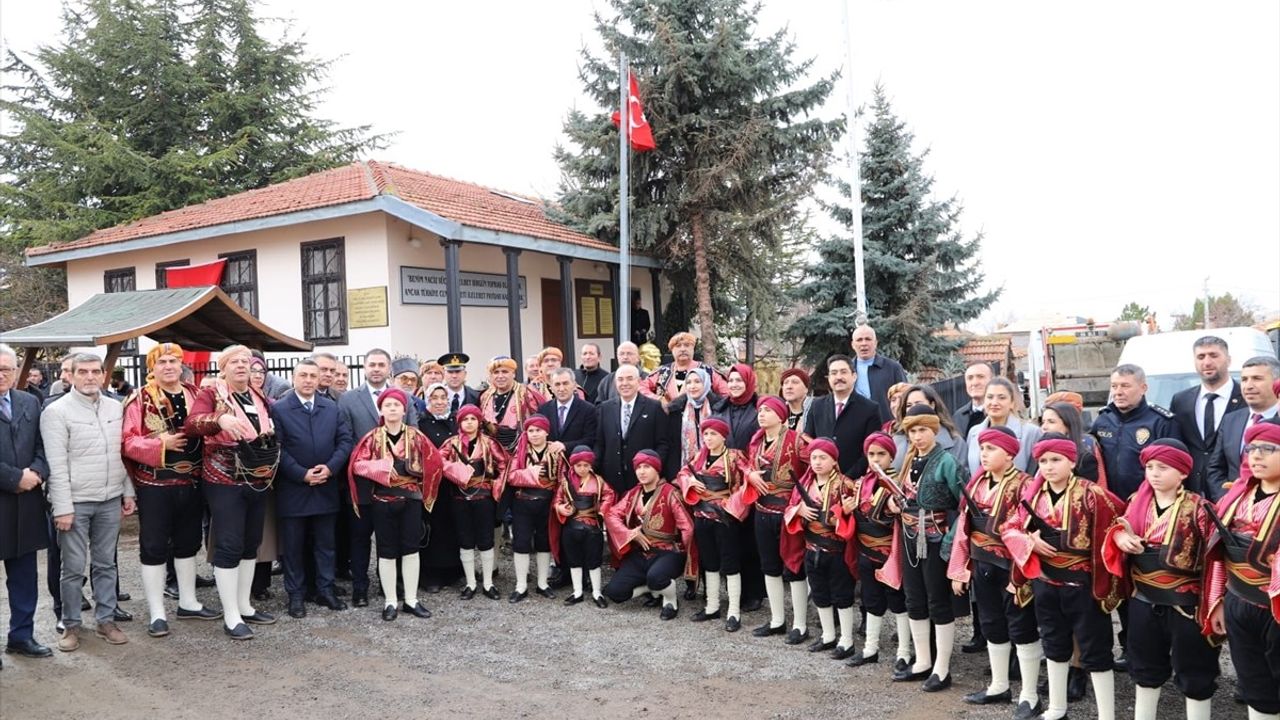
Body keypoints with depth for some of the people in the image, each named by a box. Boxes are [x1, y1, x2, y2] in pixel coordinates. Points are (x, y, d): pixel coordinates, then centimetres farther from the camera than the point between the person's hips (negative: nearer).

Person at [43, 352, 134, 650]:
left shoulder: (116, 408, 7)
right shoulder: (56, 412, -8)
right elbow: (56, 465, -11)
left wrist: (128, 492, 10)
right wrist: (63, 507, -14)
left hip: (110, 500, 4)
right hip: (76, 502, -4)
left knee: (106, 564, 12)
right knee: (73, 568, 4)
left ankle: (106, 620, 22)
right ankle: (71, 625, 18)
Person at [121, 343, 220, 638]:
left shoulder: (195, 395, 7)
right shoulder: (139, 400, -7)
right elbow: (128, 442, -13)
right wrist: (161, 443, -24)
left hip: (191, 483, 5)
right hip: (154, 486, -5)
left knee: (188, 543, 15)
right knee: (154, 547, 3)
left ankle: (188, 602, 29)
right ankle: (157, 613, 10)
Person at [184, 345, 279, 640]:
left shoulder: (260, 397, 12)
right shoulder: (211, 393, -7)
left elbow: (272, 434, 20)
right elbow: (190, 425, -24)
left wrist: (271, 468, 7)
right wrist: (220, 419, -41)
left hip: (258, 482, 6)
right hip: (225, 482, -6)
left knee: (251, 544, 13)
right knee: (229, 545, -4)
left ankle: (245, 606, 25)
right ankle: (231, 616, 4)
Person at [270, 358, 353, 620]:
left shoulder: (332, 408, 7)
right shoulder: (278, 409, -4)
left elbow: (345, 440, 4)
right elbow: (276, 448, -10)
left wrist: (330, 468, -11)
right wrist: (302, 474, -15)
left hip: (326, 488, 3)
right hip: (293, 490, -3)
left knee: (326, 543, 11)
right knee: (293, 546, 6)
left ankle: (325, 590, 21)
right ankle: (296, 595, 17)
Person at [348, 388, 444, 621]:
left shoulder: (415, 436, 1)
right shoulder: (372, 437, -1)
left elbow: (435, 462, 0)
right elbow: (357, 464, -8)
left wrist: (407, 466, -7)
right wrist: (383, 466, -18)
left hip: (411, 499, 1)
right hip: (382, 501, -1)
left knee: (411, 549, 6)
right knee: (387, 551, 6)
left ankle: (411, 600, 16)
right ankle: (391, 602, 15)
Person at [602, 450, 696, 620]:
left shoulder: (669, 492, -10)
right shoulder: (633, 494, 9)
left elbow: (687, 526, -14)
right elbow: (611, 514, 5)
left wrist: (682, 553, -9)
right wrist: (630, 534, -8)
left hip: (667, 551, -5)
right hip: (640, 553, 6)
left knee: (655, 577, -38)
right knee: (614, 592, -10)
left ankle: (671, 599, -3)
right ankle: (653, 588, 16)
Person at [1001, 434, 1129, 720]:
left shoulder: (1091, 494, -15)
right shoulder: (1033, 493, 1)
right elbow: (1009, 528, 8)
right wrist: (1029, 541, -13)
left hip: (1082, 583, -6)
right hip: (1045, 581, 6)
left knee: (1094, 650, 4)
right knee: (1053, 644, 19)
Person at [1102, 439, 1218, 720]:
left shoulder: (1198, 508, -13)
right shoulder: (1137, 502, 2)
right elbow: (1119, 531, 13)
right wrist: (1119, 536, -10)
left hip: (1186, 604, -5)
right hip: (1143, 602, 5)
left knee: (1194, 676, 9)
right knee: (1145, 670, 19)